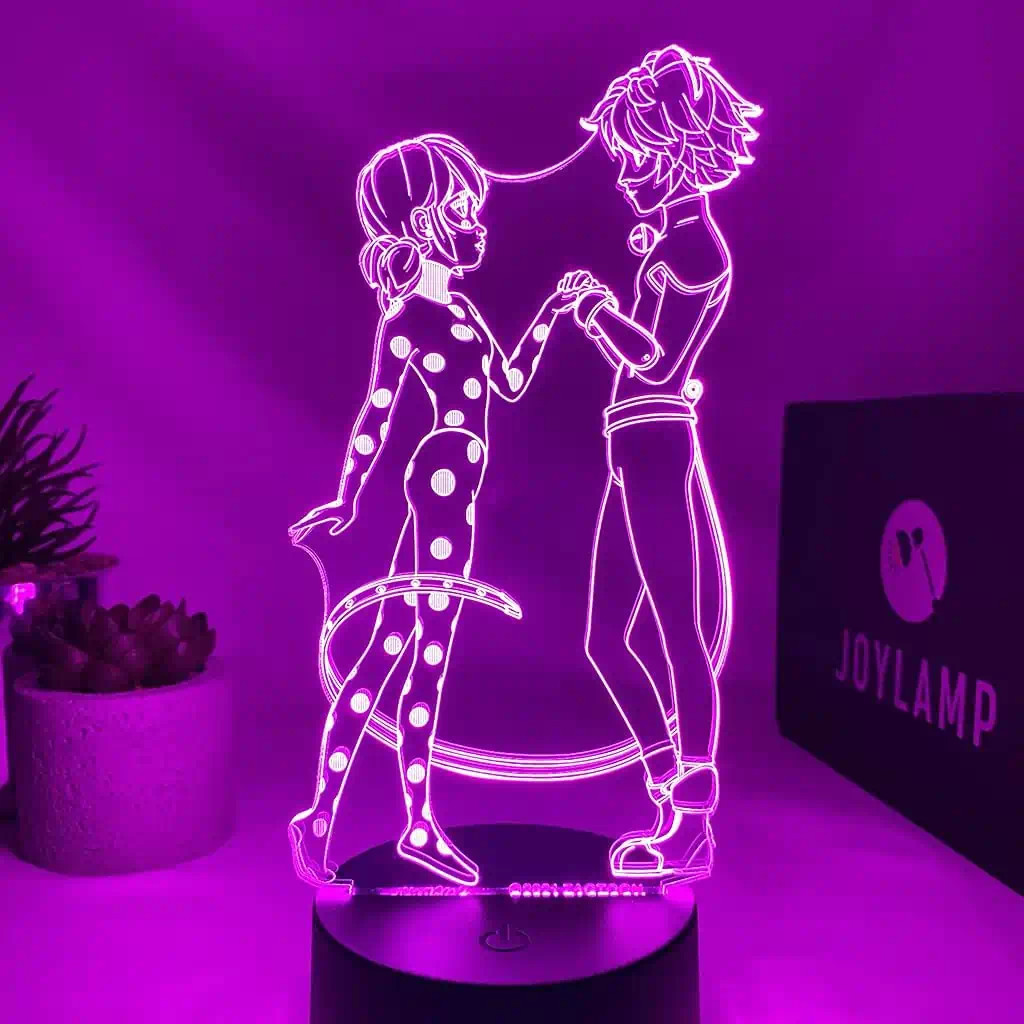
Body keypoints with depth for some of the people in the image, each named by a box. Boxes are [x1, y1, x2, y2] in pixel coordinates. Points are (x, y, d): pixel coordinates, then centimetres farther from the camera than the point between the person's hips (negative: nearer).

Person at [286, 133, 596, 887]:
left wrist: (555, 311, 17)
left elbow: (511, 383, 20)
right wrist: (346, 501, -15)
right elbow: (375, 415, -13)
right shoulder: (409, 317, -11)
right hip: (442, 486, -8)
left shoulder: (456, 306, 13)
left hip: (451, 491, 8)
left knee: (395, 646, 10)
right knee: (428, 660, -2)